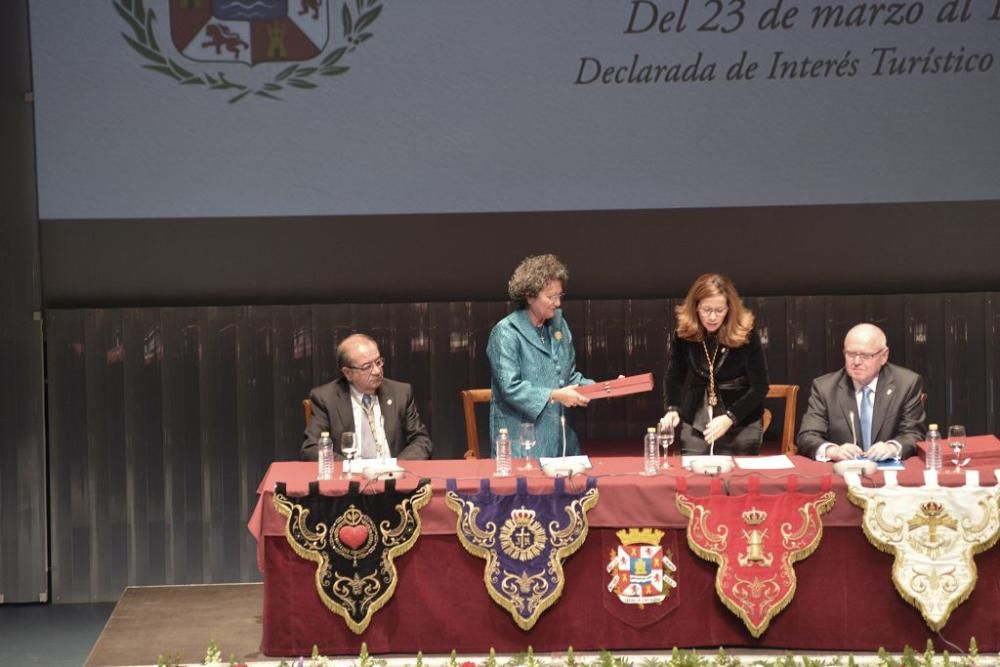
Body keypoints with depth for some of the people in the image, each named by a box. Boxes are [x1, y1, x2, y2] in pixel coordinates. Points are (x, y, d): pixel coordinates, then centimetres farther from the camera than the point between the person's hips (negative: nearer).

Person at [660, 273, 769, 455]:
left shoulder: (746, 334, -13)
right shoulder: (684, 333, -5)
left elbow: (759, 386, -11)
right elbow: (675, 377, 6)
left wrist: (729, 418, -22)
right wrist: (673, 409, -13)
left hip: (741, 424, -2)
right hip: (694, 423, 2)